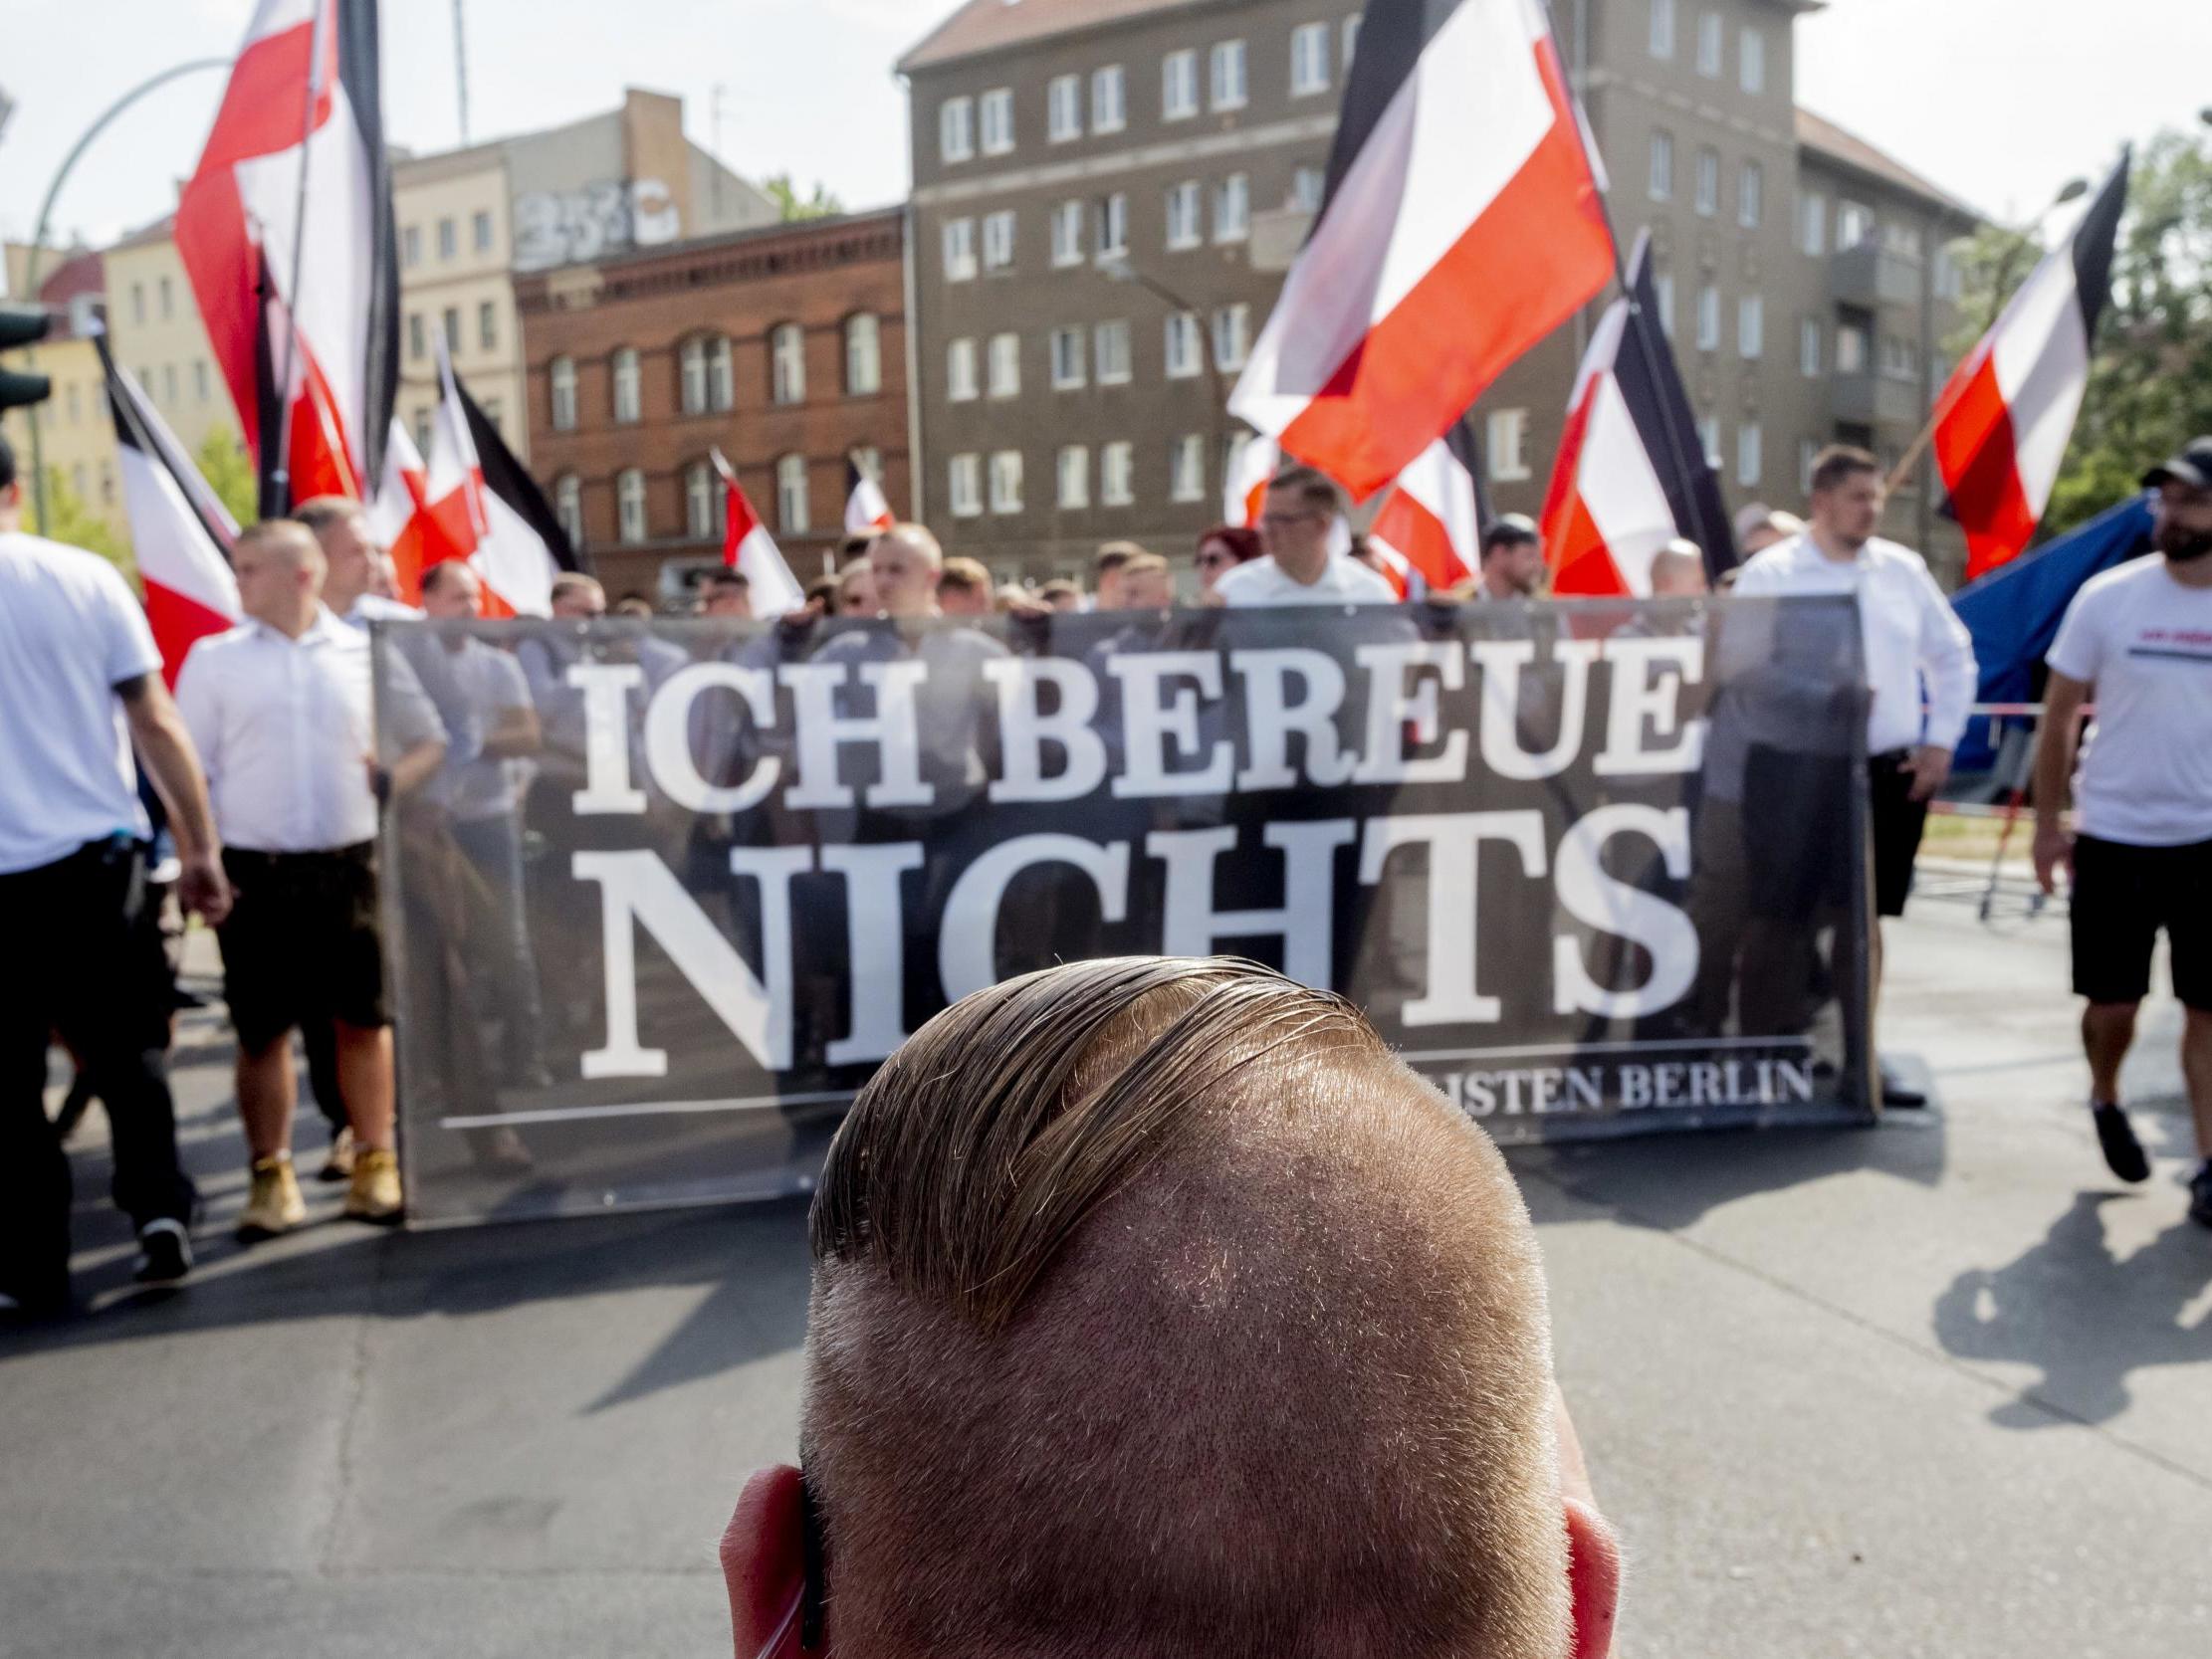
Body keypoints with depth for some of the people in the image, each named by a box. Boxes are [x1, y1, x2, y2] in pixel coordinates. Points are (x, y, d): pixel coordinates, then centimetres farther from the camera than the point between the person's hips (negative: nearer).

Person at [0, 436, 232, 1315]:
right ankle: (159, 1209, 5)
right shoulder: (85, 576, -1)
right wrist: (201, 847, 3)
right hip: (97, 855, 2)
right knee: (126, 1045, 17)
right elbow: (158, 725, -3)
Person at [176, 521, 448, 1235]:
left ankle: (375, 1163, 15)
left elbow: (434, 741, 12)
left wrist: (391, 783, -4)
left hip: (349, 864, 0)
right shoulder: (214, 658, 4)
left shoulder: (364, 652, 4)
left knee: (363, 1017, 5)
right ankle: (271, 1175, 15)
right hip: (254, 869, 0)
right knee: (262, 1029, 4)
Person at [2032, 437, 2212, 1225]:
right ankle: (2105, 1101, 38)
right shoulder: (2108, 598, -5)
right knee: (2113, 1002, 10)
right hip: (2114, 836, 0)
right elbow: (2059, 715, 1)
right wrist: (2047, 820, -1)